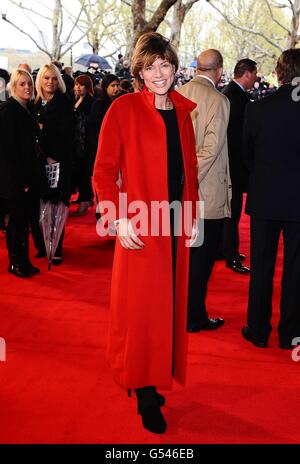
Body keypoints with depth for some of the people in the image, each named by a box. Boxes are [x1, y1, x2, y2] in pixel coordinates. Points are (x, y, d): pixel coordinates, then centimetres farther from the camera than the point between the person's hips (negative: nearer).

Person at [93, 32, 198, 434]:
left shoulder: (182, 112, 11)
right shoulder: (124, 109, -6)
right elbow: (104, 170, -7)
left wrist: (193, 216, 10)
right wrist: (119, 220, -15)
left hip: (175, 225, 6)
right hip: (141, 227, -6)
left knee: (170, 304, 13)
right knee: (142, 307, 2)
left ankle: (155, 379, 31)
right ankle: (145, 394, 18)